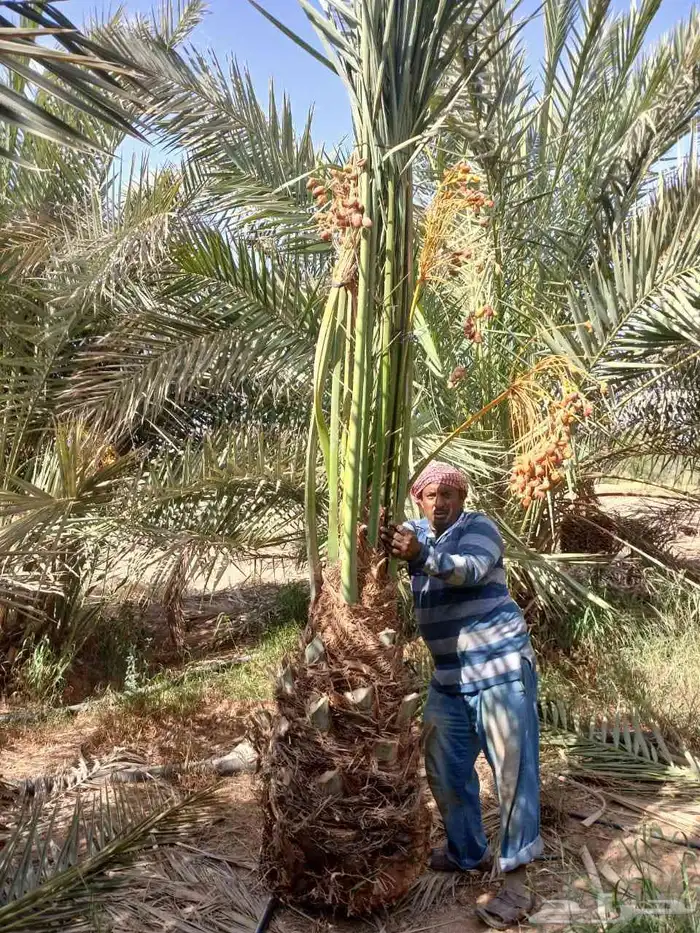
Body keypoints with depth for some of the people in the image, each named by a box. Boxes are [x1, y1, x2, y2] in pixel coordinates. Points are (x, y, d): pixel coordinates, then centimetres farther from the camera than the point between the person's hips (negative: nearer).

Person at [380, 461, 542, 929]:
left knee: (513, 772, -3)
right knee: (445, 768, 13)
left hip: (500, 667, -7)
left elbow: (470, 570, -30)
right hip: (450, 676, 7)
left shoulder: (478, 526, -11)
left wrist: (420, 556, -47)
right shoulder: (418, 533, 9)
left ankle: (517, 882, 6)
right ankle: (468, 854, 33)